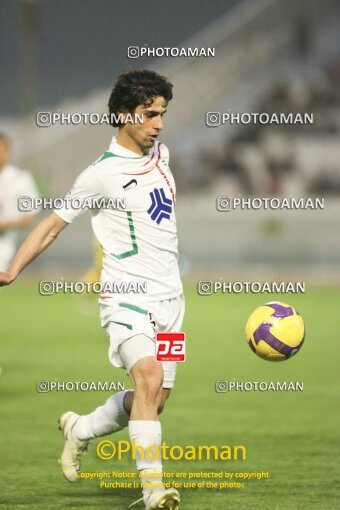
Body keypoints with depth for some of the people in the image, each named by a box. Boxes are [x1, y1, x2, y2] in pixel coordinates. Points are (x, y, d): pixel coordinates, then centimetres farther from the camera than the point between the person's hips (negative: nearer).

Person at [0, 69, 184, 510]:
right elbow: (54, 224, -4)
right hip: (127, 296, -7)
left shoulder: (161, 154, 11)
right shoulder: (102, 174, -9)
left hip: (170, 298, 7)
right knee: (149, 377, -27)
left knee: (153, 401, 6)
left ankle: (80, 430, 32)